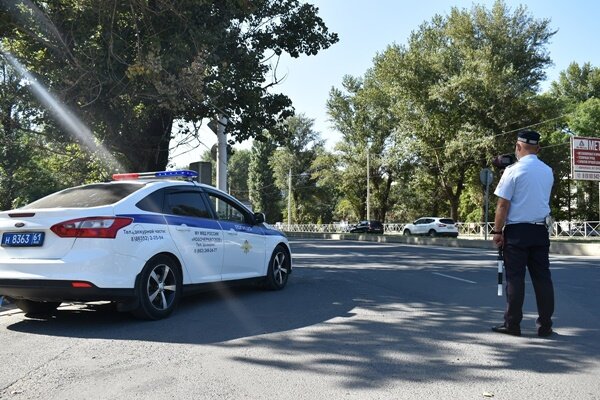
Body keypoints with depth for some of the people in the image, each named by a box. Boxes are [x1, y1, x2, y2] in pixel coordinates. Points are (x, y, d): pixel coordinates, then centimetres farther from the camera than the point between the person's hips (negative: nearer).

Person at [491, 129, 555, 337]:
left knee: (515, 277, -1)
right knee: (542, 277, 7)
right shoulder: (548, 172, 9)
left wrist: (497, 231, -5)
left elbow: (503, 205, -11)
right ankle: (545, 325, 11)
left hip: (517, 230, -5)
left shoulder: (513, 171, -9)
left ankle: (512, 324, 4)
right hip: (540, 229, 5)